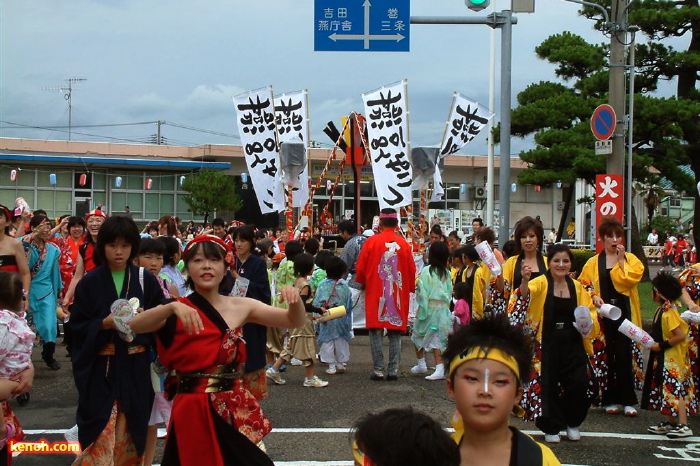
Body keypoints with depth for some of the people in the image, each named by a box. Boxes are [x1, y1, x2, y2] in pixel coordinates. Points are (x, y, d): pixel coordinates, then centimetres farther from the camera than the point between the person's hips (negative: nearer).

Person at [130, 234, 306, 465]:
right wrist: (172, 307, -38)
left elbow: (295, 321, 2)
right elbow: (133, 325, -22)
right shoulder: (178, 311, -5)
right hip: (193, 410, -3)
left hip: (236, 409, 3)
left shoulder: (241, 306, 3)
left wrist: (294, 298, -19)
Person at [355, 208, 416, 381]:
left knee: (376, 331, 4)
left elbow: (361, 267, 0)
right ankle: (393, 370, 5)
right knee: (395, 333, 7)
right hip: (398, 294, 2)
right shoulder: (404, 244, -1)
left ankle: (378, 370, 1)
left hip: (375, 293, -1)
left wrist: (362, 283, 19)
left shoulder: (371, 241, -5)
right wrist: (410, 289, 20)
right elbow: (411, 270, 4)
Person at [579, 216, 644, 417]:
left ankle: (628, 400, 0)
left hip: (625, 313, -1)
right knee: (605, 356, 2)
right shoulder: (593, 263, 9)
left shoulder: (631, 259, 8)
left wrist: (620, 260, -10)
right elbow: (584, 285, 3)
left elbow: (632, 279, -10)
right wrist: (593, 296, -13)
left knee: (625, 355, -5)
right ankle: (610, 400, 11)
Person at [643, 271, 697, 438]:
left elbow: (680, 336, -26)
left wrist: (661, 346, -20)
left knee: (674, 389, -12)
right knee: (666, 389, 15)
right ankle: (670, 423, 23)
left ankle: (683, 426, -13)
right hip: (663, 358, 10)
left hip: (672, 359, -10)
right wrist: (652, 341, 2)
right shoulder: (661, 309, 7)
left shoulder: (669, 312, -22)